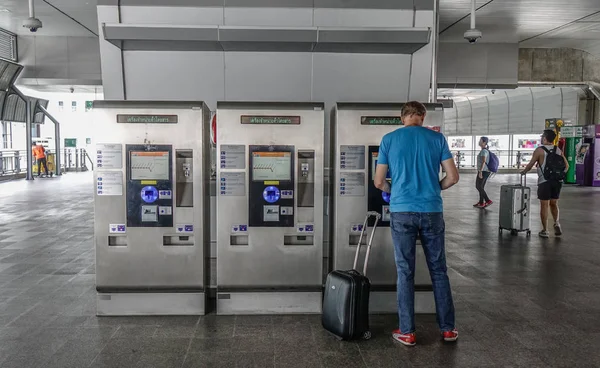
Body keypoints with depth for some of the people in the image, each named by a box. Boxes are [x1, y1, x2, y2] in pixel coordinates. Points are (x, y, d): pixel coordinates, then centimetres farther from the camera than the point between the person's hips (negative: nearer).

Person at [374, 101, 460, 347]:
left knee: (405, 272, 6)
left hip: (402, 211, -1)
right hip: (432, 211, 1)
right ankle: (447, 329, 20)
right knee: (438, 270, 11)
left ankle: (407, 332, 11)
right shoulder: (437, 138, 4)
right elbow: (453, 177, 2)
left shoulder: (389, 139, 3)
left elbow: (379, 182, 4)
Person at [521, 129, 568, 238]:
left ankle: (545, 230, 8)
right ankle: (556, 223, 1)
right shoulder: (558, 150, 9)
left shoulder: (539, 150, -6)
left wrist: (523, 172, 14)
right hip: (557, 181, 5)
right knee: (554, 203, 19)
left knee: (544, 205, 3)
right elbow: (566, 165, 11)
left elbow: (530, 166, -3)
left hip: (544, 181, -5)